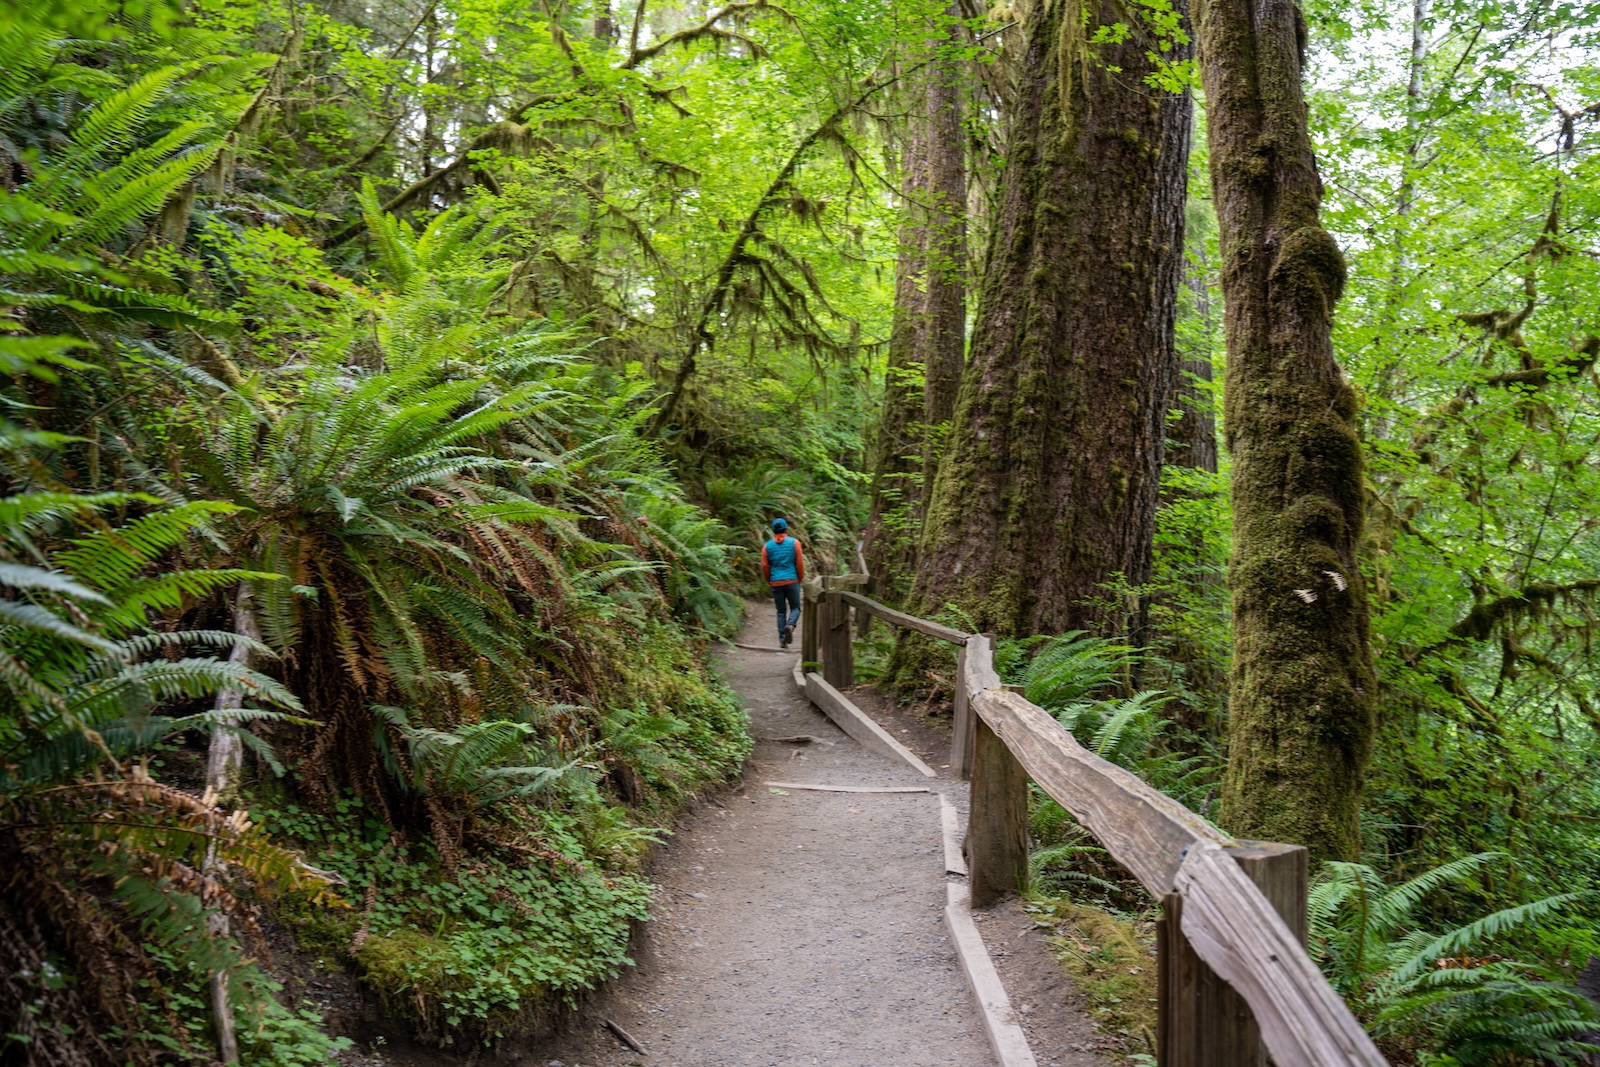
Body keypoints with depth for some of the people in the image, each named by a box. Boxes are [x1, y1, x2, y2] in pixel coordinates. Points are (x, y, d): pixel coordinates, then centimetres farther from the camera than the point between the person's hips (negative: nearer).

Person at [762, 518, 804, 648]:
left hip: (776, 583, 2)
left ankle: (782, 640, 4)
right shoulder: (794, 543, -1)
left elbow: (764, 566, 3)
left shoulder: (767, 546, 4)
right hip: (792, 581, -2)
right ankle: (790, 625, -21)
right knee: (795, 608, 9)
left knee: (781, 612, 8)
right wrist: (801, 579, 11)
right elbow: (800, 563, -2)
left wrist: (769, 581, 16)